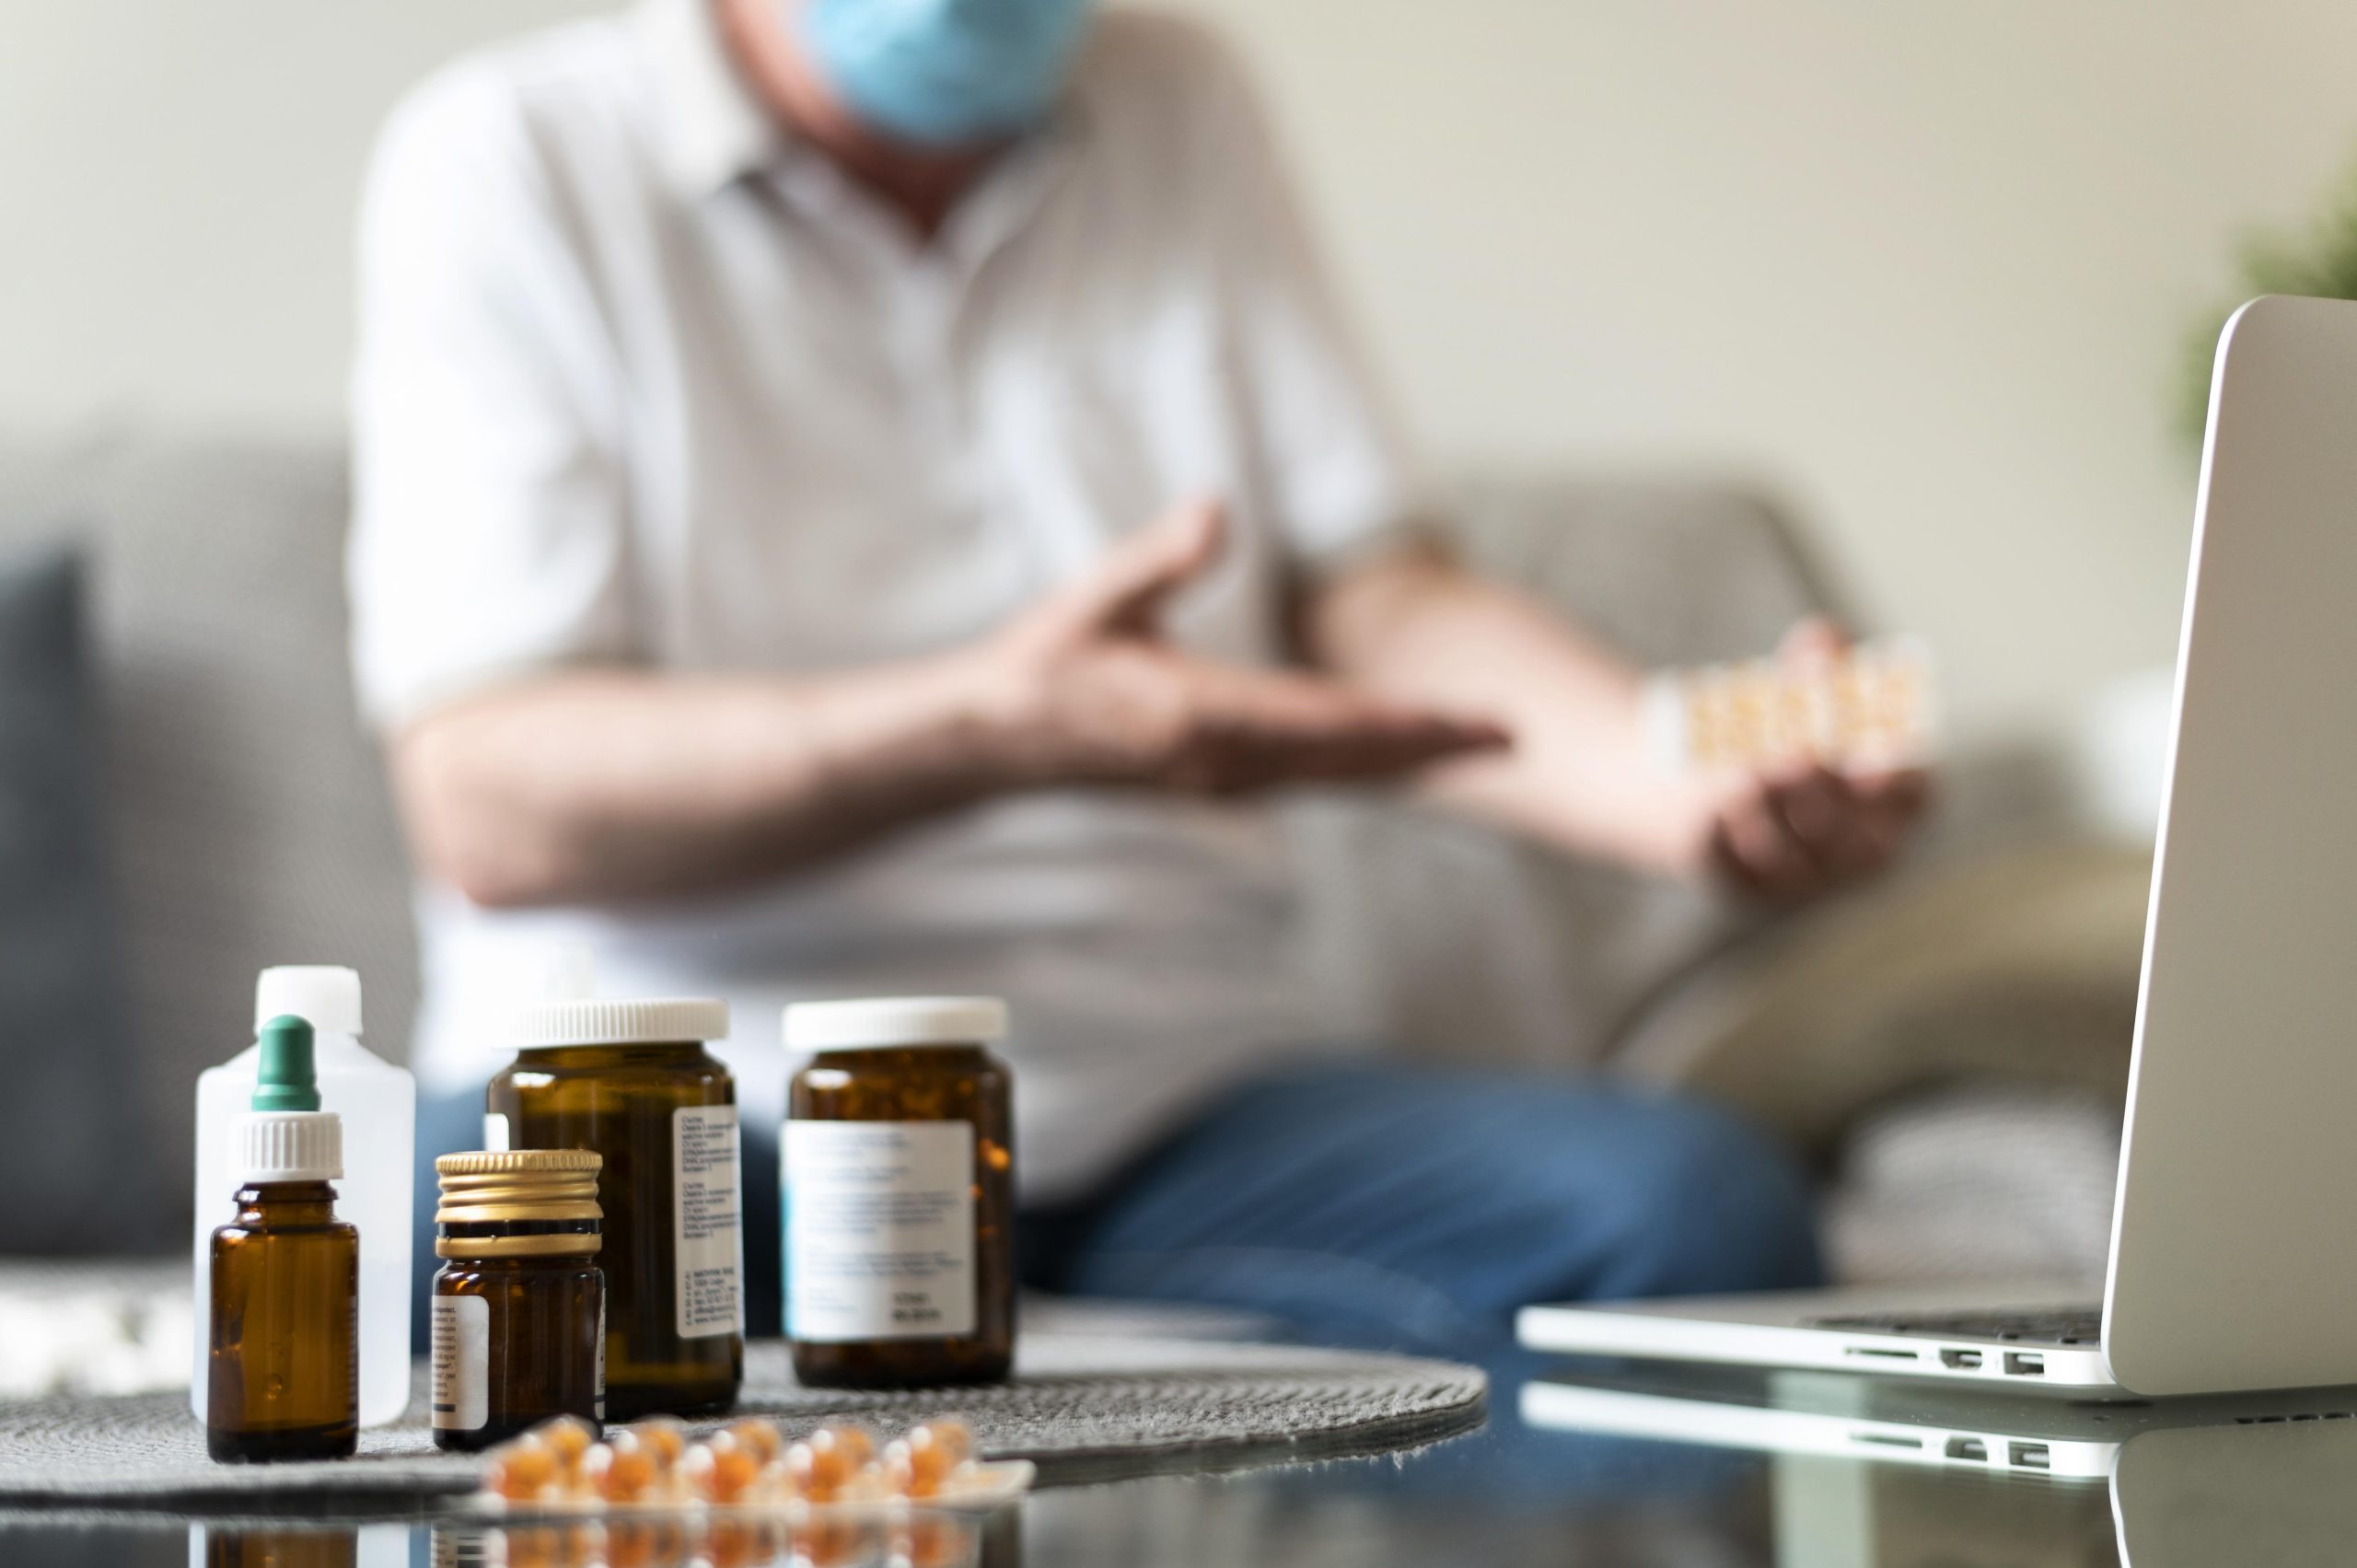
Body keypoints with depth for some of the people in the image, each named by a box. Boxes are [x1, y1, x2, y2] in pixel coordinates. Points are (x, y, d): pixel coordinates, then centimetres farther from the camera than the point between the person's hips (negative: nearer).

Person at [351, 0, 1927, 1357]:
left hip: (1175, 1095, 3)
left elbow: (1381, 608, 6)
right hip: (690, 1098, -2)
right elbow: (489, 803, -12)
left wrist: (1699, 782, -15)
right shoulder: (515, 159, -2)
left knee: (1697, 1209, -25)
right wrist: (998, 726, -27)